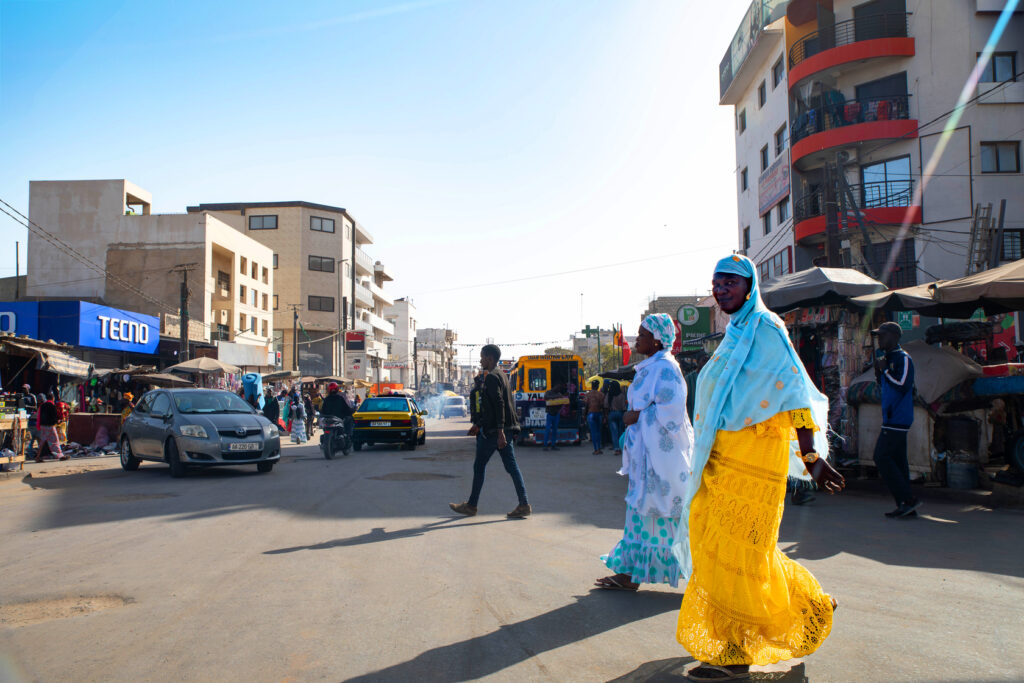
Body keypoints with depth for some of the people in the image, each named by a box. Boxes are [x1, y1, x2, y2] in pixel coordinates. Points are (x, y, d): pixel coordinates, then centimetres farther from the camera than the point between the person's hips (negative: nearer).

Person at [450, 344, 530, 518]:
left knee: (479, 466, 3)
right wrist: (478, 424, 30)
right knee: (511, 466, 6)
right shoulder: (502, 375, 19)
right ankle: (524, 505, 1)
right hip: (508, 429, 9)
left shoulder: (491, 377, -12)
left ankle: (471, 506, 13)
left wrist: (499, 431, -26)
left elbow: (499, 404, -22)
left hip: (494, 431, -9)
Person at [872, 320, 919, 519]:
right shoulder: (887, 358, 17)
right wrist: (877, 369, 10)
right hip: (893, 418, 10)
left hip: (898, 419, -10)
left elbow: (902, 386, -22)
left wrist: (885, 369, -14)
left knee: (882, 457, -11)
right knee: (897, 460, 9)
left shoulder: (903, 359, -11)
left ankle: (908, 499, -8)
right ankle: (906, 505, 12)